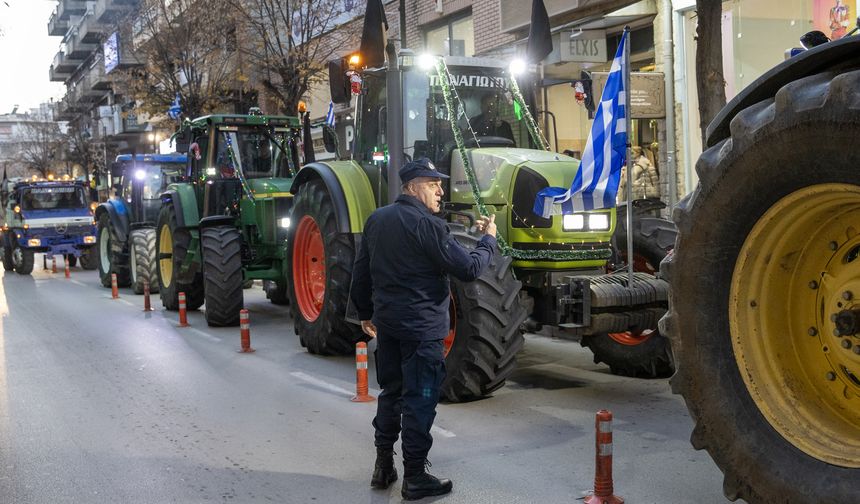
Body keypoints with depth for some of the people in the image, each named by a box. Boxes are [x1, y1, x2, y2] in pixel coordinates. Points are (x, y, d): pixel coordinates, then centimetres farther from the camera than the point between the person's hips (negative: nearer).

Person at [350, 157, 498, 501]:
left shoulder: (376, 220, 7)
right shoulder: (426, 225, -16)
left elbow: (361, 272, 13)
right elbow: (468, 269, -16)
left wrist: (366, 312, 23)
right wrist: (488, 239, 0)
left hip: (387, 322, 8)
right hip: (421, 327, -8)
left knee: (391, 393, 18)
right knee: (419, 401, 0)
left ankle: (383, 467, 25)